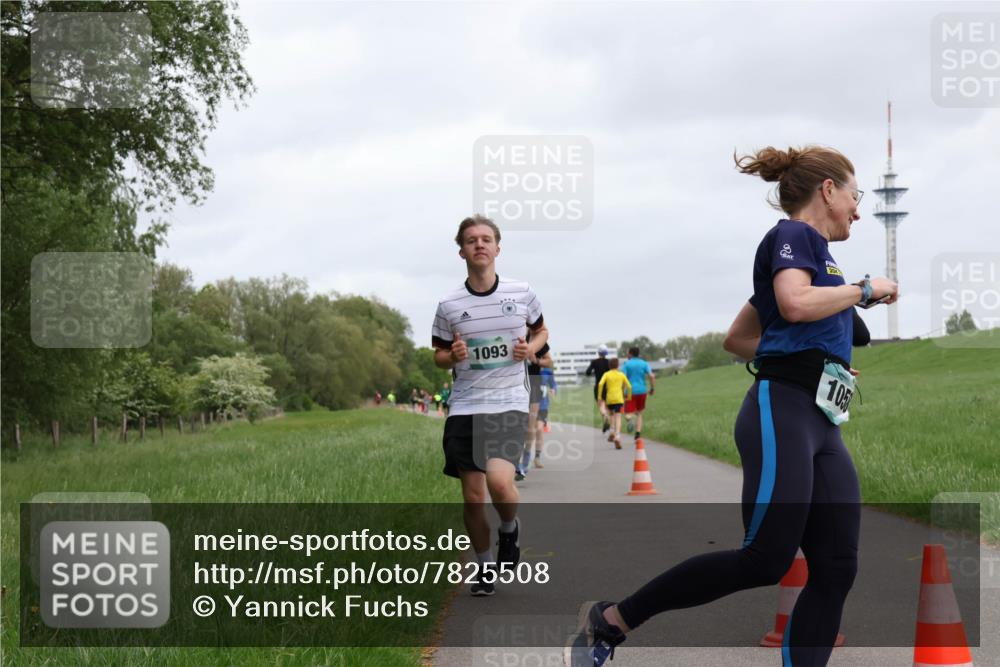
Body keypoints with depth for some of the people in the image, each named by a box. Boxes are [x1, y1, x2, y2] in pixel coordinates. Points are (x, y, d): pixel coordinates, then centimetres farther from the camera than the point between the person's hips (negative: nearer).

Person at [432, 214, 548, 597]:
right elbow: (438, 354, 13)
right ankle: (485, 568, 24)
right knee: (473, 498, 2)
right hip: (464, 406, 2)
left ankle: (510, 529, 10)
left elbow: (541, 330, 18)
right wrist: (452, 356, -10)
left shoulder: (522, 293, 1)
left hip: (509, 403, -2)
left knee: (499, 481, -24)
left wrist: (531, 348, -4)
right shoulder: (448, 305, 1)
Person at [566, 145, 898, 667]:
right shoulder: (794, 234, 1)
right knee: (765, 559, -17)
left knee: (835, 572, -4)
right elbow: (796, 304, -21)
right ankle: (611, 620, -5)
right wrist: (866, 288, -7)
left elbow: (737, 337, 33)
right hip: (782, 413, -10)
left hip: (820, 426, 10)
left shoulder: (807, 249, 27)